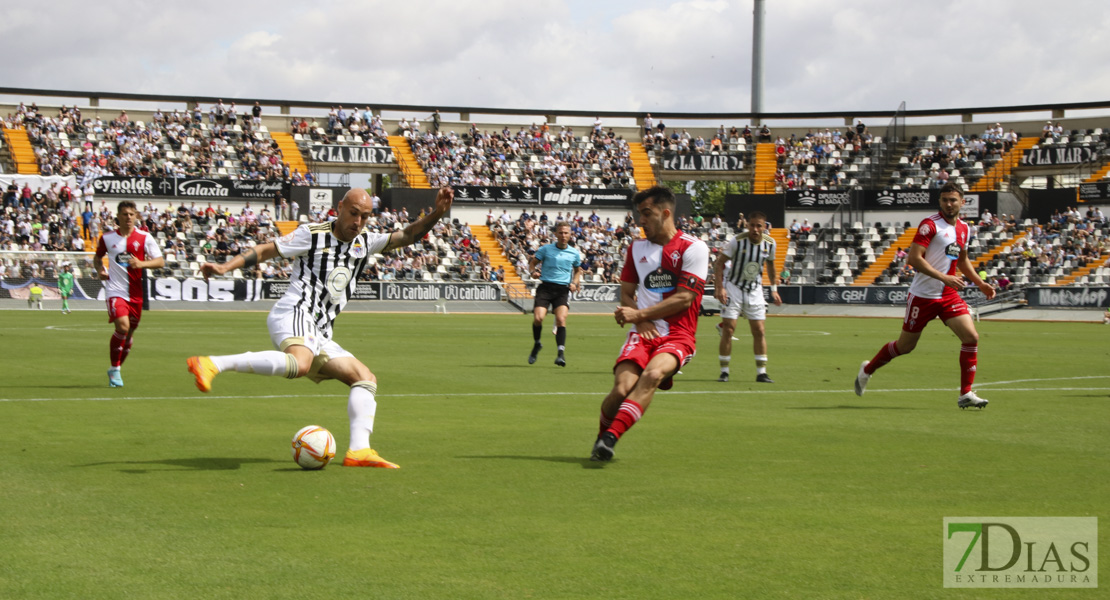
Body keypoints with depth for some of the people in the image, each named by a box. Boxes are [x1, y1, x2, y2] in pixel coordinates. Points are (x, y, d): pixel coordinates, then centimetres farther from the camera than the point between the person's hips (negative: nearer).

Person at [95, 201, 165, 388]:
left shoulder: (144, 237, 1)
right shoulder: (107, 237, 4)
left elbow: (160, 261, 0)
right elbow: (98, 256, 22)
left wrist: (141, 263, -17)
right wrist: (100, 270, 2)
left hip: (136, 292, 2)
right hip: (115, 289, -2)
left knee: (129, 332, 9)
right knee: (122, 326, -22)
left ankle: (115, 369, 30)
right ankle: (114, 369, -7)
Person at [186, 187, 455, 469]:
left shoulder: (365, 242, 19)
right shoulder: (313, 234, 3)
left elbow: (406, 236, 15)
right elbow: (265, 250, 5)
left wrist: (436, 214, -1)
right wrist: (225, 267, -4)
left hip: (319, 335, 8)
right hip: (295, 313, -8)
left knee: (366, 379, 1)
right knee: (299, 364, -39)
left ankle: (359, 450, -8)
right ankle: (212, 364, -42)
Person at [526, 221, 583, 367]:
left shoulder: (574, 253, 9)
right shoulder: (545, 249, 3)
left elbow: (578, 270, 24)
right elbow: (532, 263, 10)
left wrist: (574, 283, 6)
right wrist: (533, 272, -13)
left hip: (563, 289, 1)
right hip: (545, 287, -1)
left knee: (561, 319, -18)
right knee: (538, 318, -15)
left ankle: (561, 353, -18)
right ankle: (537, 344, 14)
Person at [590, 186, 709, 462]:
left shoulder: (693, 248, -2)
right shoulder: (637, 247, 16)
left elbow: (684, 298, -8)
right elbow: (626, 293, 18)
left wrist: (640, 314, -11)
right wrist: (641, 321, -3)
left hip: (677, 336, -3)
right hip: (642, 334, 3)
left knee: (653, 374, -35)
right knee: (622, 388, -21)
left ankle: (610, 437, -39)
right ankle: (601, 438, 5)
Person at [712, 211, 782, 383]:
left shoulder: (770, 243, -5)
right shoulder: (737, 241, -17)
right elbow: (719, 263, -12)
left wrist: (774, 289, 14)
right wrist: (719, 288, -20)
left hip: (755, 291, 3)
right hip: (733, 287, -3)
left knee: (759, 331, 0)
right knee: (728, 329, -7)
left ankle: (761, 372, 6)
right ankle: (724, 371, 1)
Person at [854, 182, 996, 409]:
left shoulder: (963, 228, 10)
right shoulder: (930, 225, -13)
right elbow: (914, 258, -22)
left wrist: (980, 283, 17)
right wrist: (943, 277, -28)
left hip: (949, 296, 6)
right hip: (923, 295, -6)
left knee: (971, 337, -12)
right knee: (906, 345, 6)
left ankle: (966, 394, -5)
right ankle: (868, 369, 32)